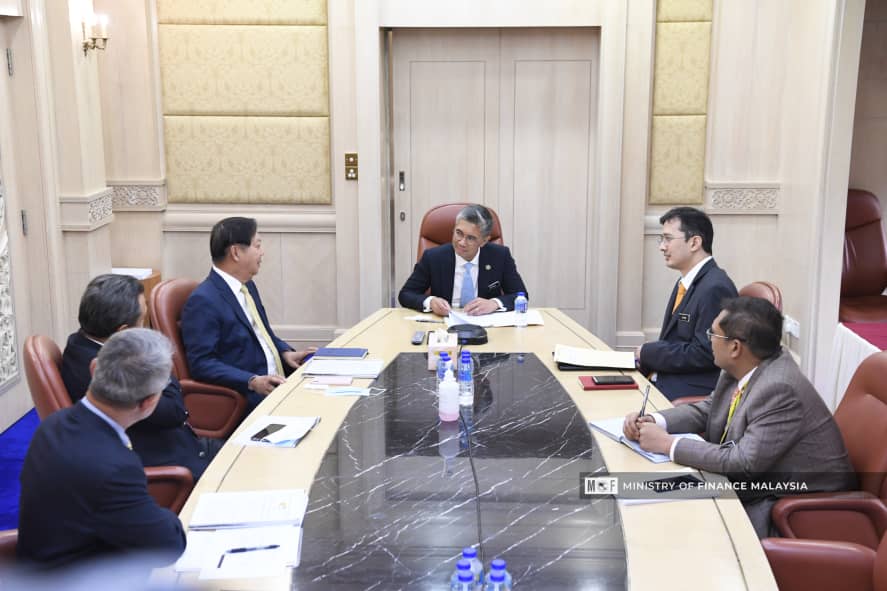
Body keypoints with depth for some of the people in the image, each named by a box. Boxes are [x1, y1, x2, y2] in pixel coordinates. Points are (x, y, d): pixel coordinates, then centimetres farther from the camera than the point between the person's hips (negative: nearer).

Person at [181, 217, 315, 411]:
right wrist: (253, 382, -26)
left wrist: (285, 353, 6)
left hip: (277, 382, 9)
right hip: (248, 396, -9)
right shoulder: (203, 301, -12)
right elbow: (202, 364, -17)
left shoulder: (247, 286, 15)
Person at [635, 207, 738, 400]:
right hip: (664, 378, 9)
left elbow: (704, 353, -19)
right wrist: (642, 358, -2)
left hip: (695, 391, -9)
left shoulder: (715, 288, -17)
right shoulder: (686, 283, 14)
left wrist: (648, 353, -13)